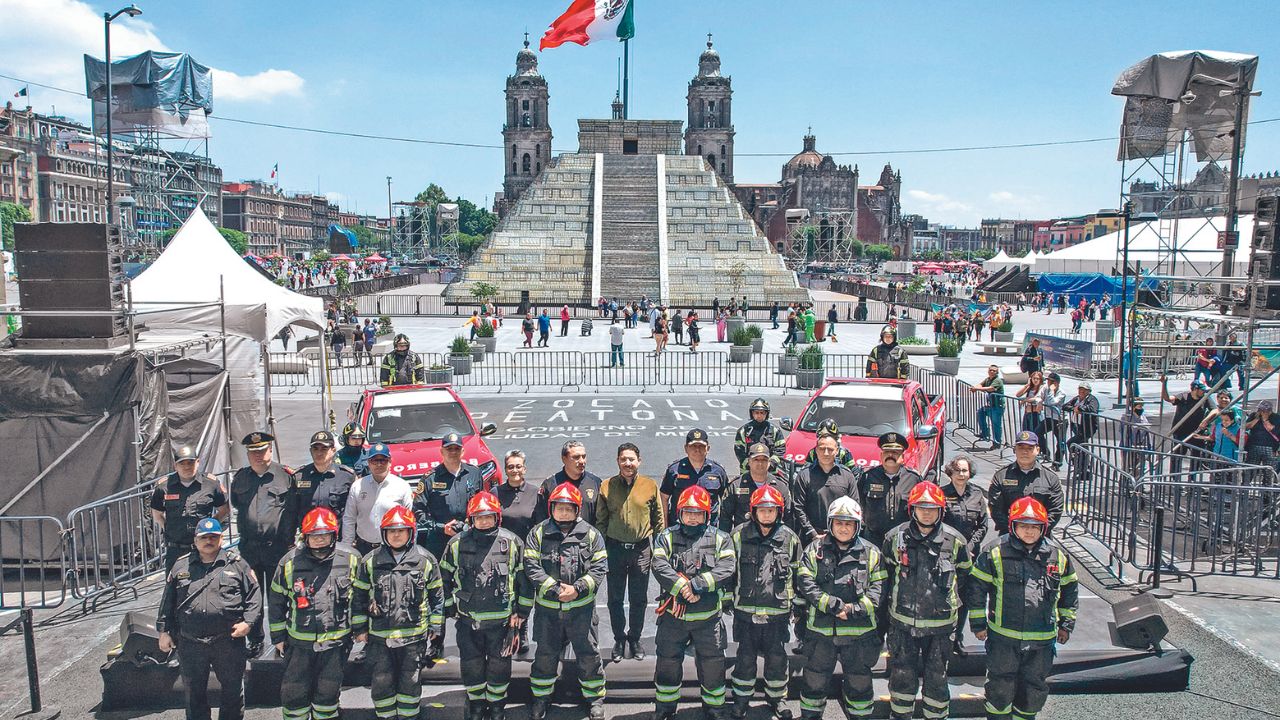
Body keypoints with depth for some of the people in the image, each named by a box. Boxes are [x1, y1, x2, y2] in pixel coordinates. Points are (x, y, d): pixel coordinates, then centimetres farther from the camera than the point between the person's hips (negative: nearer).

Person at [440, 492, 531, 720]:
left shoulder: (512, 543, -6)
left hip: (502, 619, -1)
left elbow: (524, 579, 0)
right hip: (468, 620, 1)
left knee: (499, 666, 9)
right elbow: (445, 578, 8)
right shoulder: (457, 544, -3)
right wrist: (451, 608, 7)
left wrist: (520, 613, 0)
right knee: (471, 666, 11)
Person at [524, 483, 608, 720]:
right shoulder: (538, 533, 0)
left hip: (581, 607, 0)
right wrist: (555, 589, -17)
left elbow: (599, 568, -4)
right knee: (545, 654, 14)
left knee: (588, 654, 7)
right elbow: (531, 567, -7)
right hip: (547, 607, 1)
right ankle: (541, 697, 31)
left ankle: (595, 697, 25)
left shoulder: (591, 534, 1)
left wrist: (577, 589, -16)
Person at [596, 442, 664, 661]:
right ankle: (619, 639, 25)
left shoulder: (650, 485, -1)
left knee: (639, 599, 10)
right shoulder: (606, 486, -1)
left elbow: (659, 520, 4)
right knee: (615, 598, 9)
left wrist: (657, 549, 1)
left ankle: (634, 639, 26)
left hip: (642, 549, 0)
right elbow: (601, 521, 3)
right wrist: (601, 549, -1)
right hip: (615, 548, 0)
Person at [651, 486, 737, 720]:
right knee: (668, 662, 12)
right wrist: (683, 587, -24)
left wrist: (696, 585, -23)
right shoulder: (667, 537, 2)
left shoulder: (720, 539, 2)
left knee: (712, 663, 8)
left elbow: (726, 569, -13)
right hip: (673, 615, 1)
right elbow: (659, 567, -13)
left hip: (708, 616, 0)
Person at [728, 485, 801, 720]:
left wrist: (796, 604, 11)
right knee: (745, 658, 9)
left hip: (777, 612, 1)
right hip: (745, 610, -1)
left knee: (777, 659, 11)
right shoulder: (738, 536, -2)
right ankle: (741, 699, 26)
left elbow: (798, 574, 11)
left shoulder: (790, 538, 1)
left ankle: (777, 699, 31)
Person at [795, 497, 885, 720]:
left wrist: (855, 609, -15)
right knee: (814, 679, 13)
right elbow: (805, 582, -7)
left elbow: (878, 587, -2)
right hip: (821, 628, 0)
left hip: (859, 630, 0)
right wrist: (832, 605, -17)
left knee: (859, 681, 12)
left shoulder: (870, 552, 3)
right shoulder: (815, 549, 1)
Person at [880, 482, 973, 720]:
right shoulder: (895, 537, -4)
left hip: (940, 623, -1)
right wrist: (888, 605, 11)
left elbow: (964, 578, 9)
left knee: (936, 680, 10)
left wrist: (950, 604, 9)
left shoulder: (955, 541, -6)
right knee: (902, 678, 11)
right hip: (902, 622, 1)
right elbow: (885, 576, 9)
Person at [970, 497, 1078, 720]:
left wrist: (1066, 623, 17)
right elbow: (977, 587, -3)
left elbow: (1070, 589, 17)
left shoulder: (1058, 557, 2)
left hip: (1042, 639, 3)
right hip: (1003, 636, -3)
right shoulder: (996, 554, -9)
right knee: (1001, 686, 6)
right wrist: (978, 623, -2)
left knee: (1035, 688, 16)